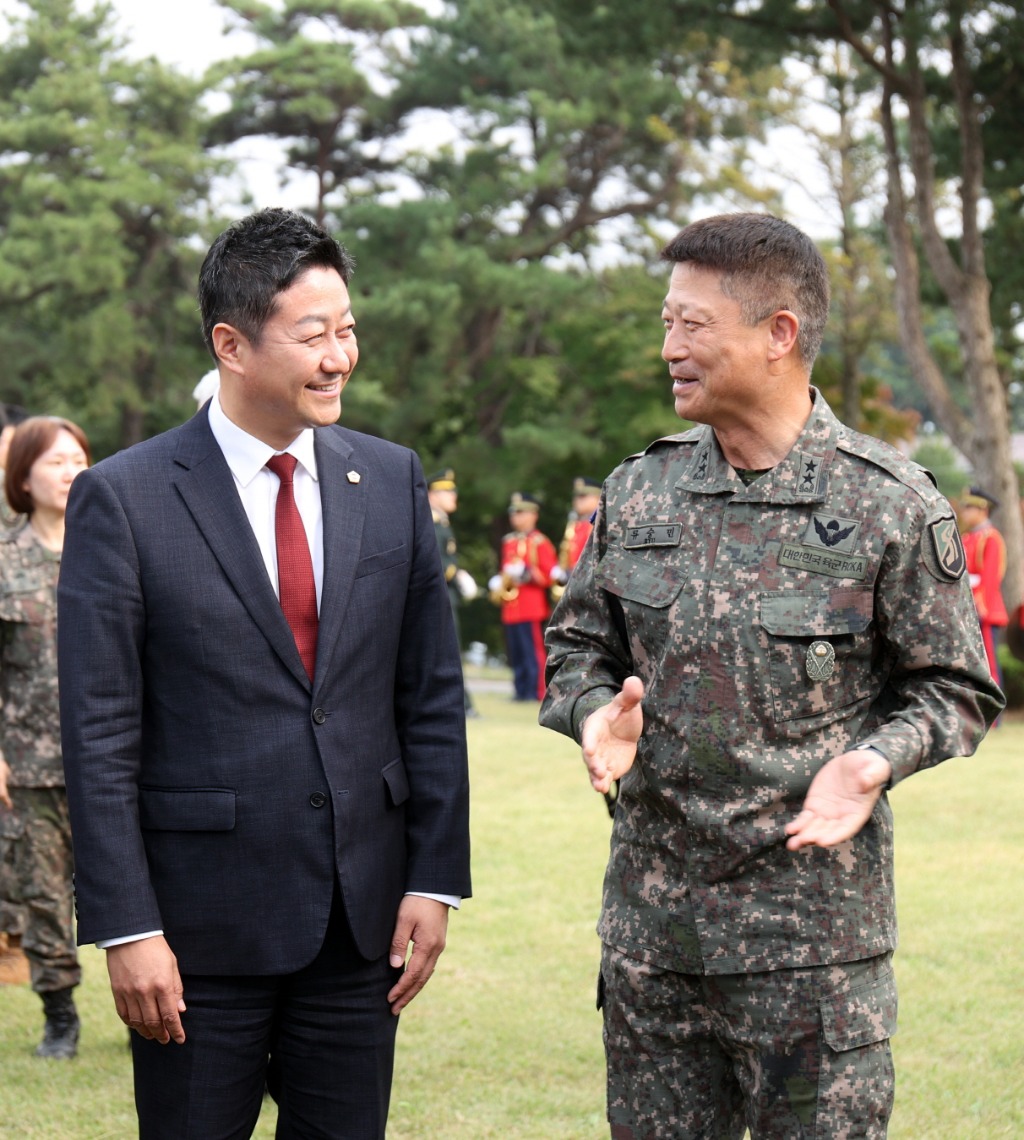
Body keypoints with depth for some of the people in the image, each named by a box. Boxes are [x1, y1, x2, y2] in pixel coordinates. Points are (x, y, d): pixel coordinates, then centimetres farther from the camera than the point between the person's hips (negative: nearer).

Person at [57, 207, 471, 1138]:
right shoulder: (123, 500, -7)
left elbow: (433, 696, 8)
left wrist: (435, 879, 3)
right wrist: (127, 929, -12)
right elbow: (100, 737, -8)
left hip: (361, 917, 4)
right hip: (203, 923, -3)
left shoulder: (392, 481, 6)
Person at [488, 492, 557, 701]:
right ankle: (520, 690, 13)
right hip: (511, 608, 7)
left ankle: (535, 691, -5)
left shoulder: (540, 542, -3)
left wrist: (529, 574, -19)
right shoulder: (508, 541, 18)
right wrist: (498, 585, 8)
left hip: (532, 608, -7)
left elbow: (550, 574, -6)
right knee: (515, 653, 8)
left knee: (533, 651, -7)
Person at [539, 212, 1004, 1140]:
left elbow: (952, 688, 0)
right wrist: (598, 712, -7)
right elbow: (578, 644, 15)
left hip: (813, 932, -4)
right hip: (649, 923, 4)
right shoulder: (638, 491, 7)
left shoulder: (893, 506, -6)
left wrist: (874, 759, -19)